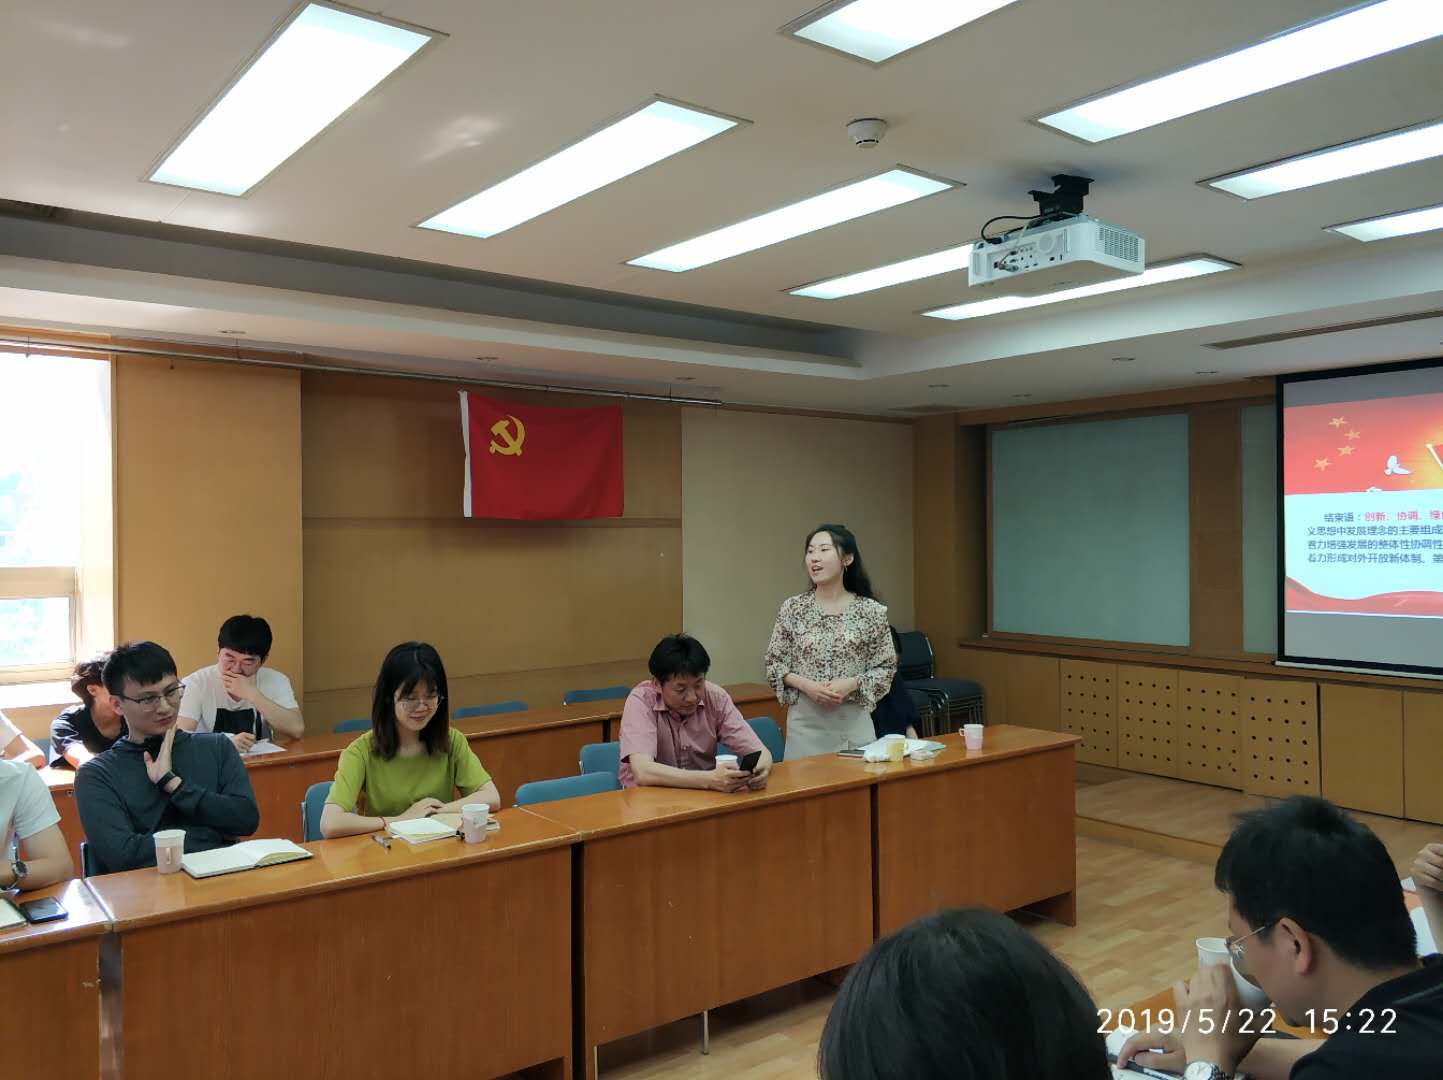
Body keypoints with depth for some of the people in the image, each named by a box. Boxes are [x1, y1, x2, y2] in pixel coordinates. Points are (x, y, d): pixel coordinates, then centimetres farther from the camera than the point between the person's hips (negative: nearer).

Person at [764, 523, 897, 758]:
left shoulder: (871, 611, -3)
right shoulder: (792, 608, -1)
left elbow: (886, 668, 2)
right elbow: (774, 664, 3)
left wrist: (851, 684, -14)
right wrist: (806, 685, -13)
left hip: (854, 720, 0)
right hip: (805, 720, 0)